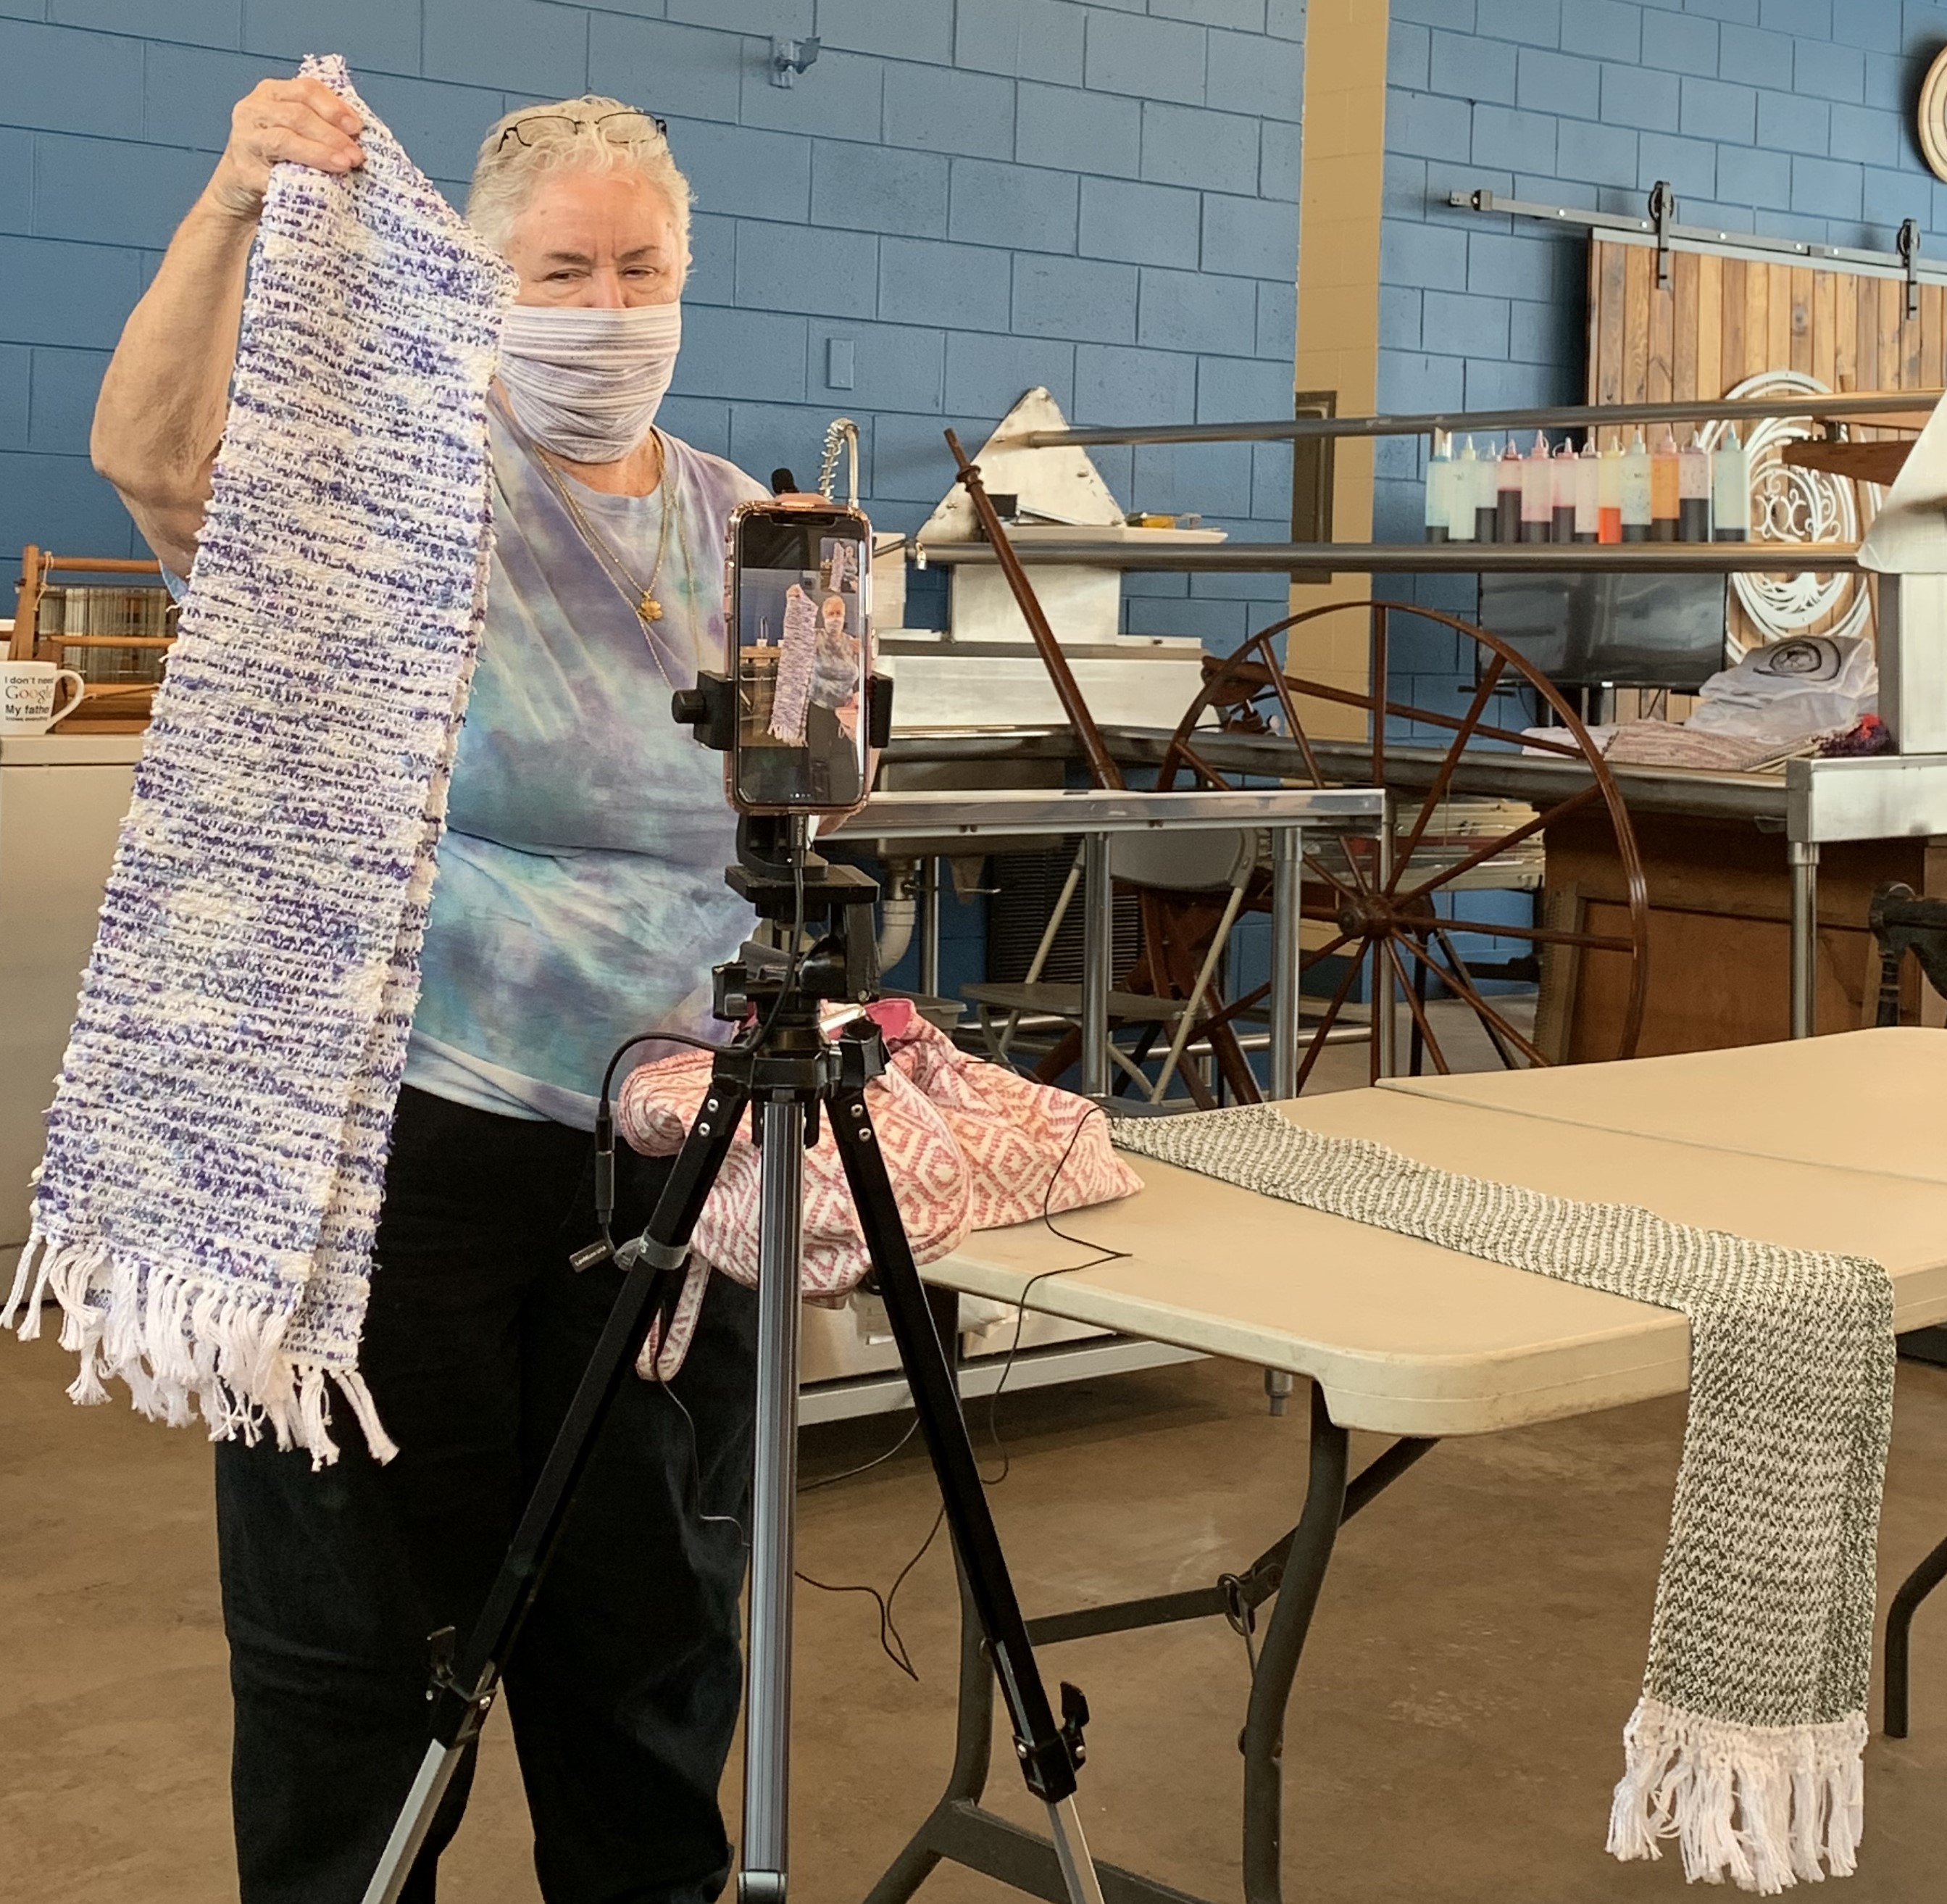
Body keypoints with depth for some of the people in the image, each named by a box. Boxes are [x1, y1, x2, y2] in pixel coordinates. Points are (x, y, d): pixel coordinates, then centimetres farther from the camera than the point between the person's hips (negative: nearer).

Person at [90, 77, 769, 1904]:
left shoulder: (745, 529, 11)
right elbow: (152, 454, -23)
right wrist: (234, 201, -34)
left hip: (671, 1140, 4)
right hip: (404, 1133, -4)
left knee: (653, 1609, 15)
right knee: (362, 1614, 7)